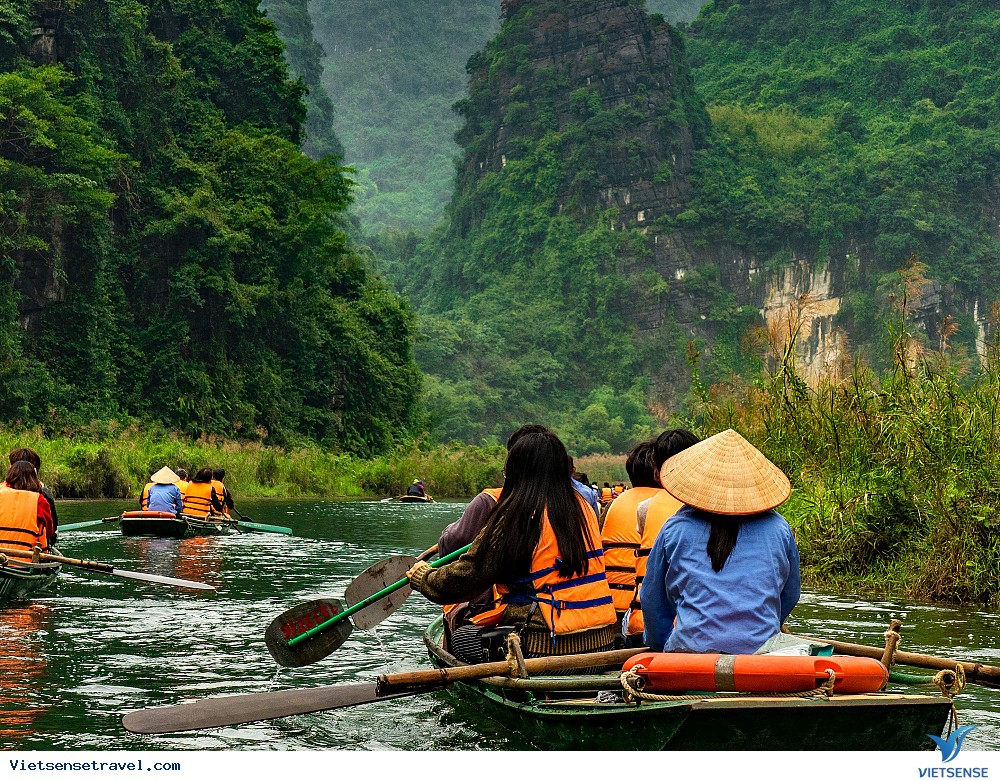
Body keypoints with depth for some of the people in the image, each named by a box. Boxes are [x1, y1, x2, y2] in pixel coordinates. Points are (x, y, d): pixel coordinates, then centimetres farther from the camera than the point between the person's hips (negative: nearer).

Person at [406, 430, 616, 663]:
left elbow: (464, 578, -5)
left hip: (549, 646, -7)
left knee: (461, 639, 12)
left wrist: (422, 575, 15)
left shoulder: (513, 518, -12)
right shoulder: (582, 507, 9)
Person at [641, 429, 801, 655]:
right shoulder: (778, 528, 10)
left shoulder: (676, 528, 7)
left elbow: (652, 599, 16)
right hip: (762, 649, 1)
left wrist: (659, 644, 32)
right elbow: (790, 596, 21)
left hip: (692, 648, -1)